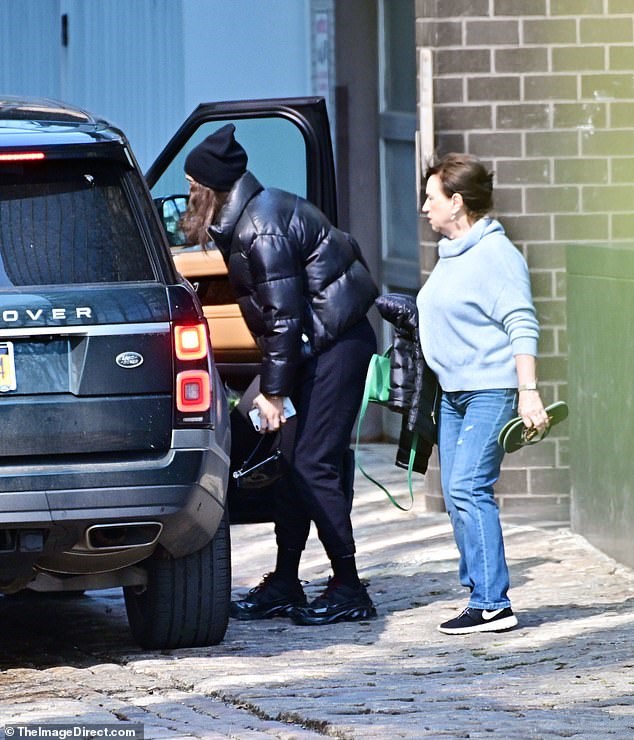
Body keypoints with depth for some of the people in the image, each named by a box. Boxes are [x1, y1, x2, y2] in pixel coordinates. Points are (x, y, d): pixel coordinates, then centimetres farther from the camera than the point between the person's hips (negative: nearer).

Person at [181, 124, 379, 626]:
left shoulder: (262, 231, -20)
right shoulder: (244, 219, 10)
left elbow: (283, 316, -20)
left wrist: (272, 391, -16)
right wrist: (272, 382, 11)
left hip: (337, 345, -10)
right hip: (319, 345, 10)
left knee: (314, 465, -9)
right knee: (296, 463, 10)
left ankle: (349, 591, -4)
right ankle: (284, 586, 15)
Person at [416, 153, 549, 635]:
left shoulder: (495, 254, -12)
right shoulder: (451, 255, 16)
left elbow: (522, 326, -17)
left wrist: (529, 391, -24)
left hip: (490, 390, -10)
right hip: (454, 393, 10)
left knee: (468, 489, -16)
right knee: (458, 497, 7)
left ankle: (493, 604, -16)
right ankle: (480, 594, 11)